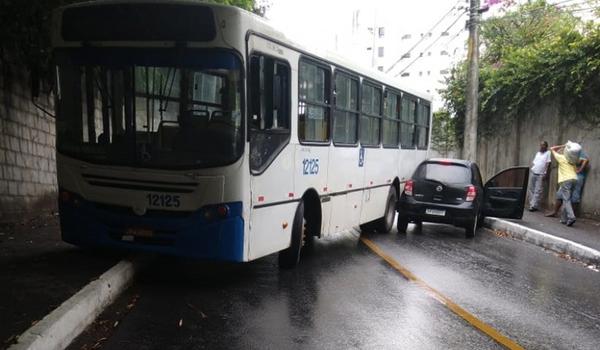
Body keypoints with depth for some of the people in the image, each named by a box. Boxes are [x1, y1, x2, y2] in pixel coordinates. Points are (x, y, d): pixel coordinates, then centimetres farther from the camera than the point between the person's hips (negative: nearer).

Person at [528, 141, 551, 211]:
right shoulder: (538, 153, 20)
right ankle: (531, 204, 10)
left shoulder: (548, 153, 1)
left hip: (540, 174, -6)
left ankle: (534, 206, -10)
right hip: (533, 173, 6)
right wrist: (532, 167, 4)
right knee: (531, 189, 5)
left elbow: (548, 163, -5)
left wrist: (545, 173, -12)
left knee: (538, 191, -8)